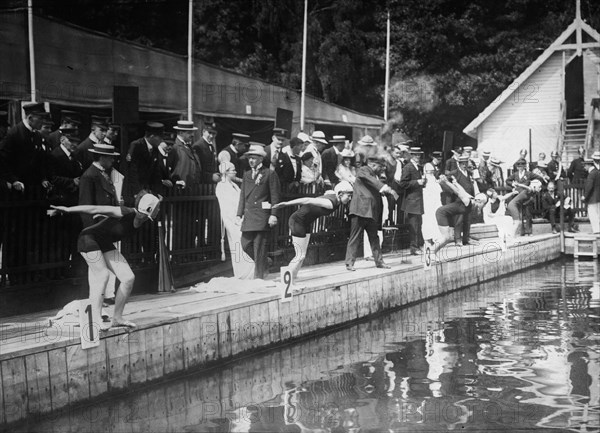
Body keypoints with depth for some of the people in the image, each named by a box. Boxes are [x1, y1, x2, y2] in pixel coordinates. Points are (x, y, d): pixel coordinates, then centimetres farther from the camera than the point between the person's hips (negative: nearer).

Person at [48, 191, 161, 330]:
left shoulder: (139, 220, -5)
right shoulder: (126, 213, -28)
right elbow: (94, 209, -26)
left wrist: (104, 216, 33)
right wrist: (67, 209, -24)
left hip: (105, 244, 8)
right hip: (89, 239, -8)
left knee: (129, 278, -4)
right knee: (103, 276, -23)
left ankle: (117, 318, 4)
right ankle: (96, 320, -22)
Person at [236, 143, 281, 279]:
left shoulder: (270, 174, -1)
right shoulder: (246, 175, 17)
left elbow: (275, 196, -5)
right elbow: (242, 196, 18)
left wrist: (273, 215, -13)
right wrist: (239, 214, 10)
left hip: (262, 216, -6)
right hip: (248, 216, 6)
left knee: (259, 247, -5)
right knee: (246, 245, 4)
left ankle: (259, 277, 3)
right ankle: (264, 264, 26)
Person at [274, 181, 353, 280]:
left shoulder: (335, 197, -3)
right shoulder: (331, 203, -29)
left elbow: (328, 192, 21)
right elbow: (308, 200, -32)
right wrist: (286, 203, -30)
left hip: (307, 222, 10)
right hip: (298, 221, -10)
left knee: (302, 255, 9)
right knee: (300, 256, -8)